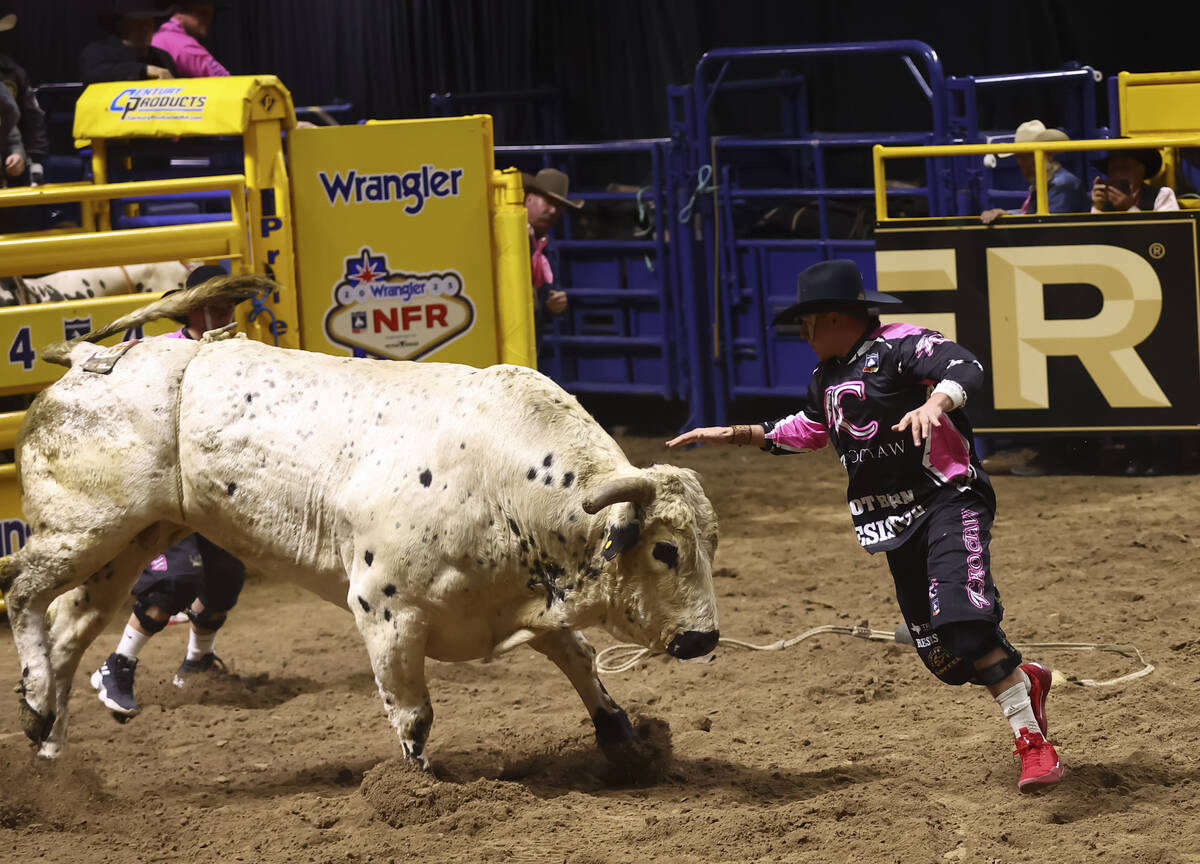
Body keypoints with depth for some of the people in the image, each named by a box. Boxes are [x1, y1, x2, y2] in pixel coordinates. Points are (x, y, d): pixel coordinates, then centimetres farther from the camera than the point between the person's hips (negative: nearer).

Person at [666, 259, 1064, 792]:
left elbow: (965, 367, -25)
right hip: (898, 525, 8)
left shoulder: (898, 345, -9)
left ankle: (1032, 741, -20)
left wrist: (934, 402, -45)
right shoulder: (828, 377, 17)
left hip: (948, 498, -8)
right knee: (939, 654, 5)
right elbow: (809, 430, 36)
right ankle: (1024, 680, 34)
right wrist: (736, 434, 34)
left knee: (963, 622, -26)